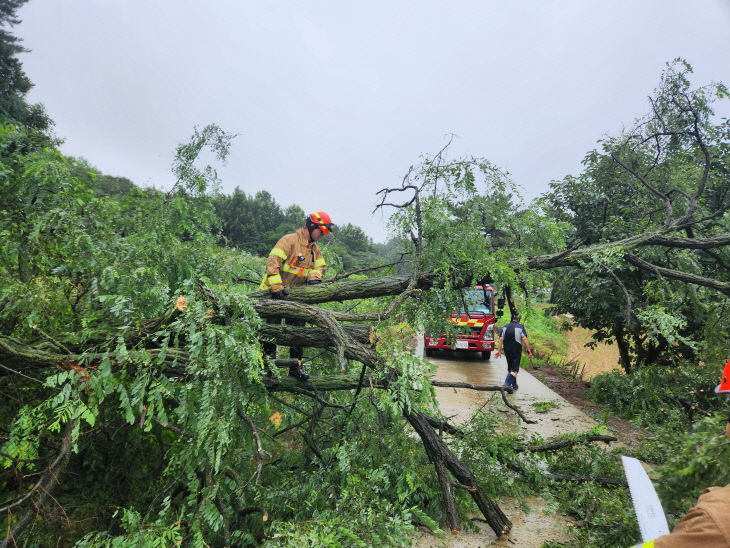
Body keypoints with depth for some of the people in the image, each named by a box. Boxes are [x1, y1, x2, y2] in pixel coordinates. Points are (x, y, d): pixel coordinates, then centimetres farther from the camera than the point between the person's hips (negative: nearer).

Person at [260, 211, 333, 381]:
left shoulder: (315, 248, 10)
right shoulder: (289, 240, -15)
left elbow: (320, 266, 16)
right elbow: (273, 262, -23)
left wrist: (314, 277, -8)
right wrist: (277, 287, -29)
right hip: (275, 294, -7)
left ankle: (295, 366, 14)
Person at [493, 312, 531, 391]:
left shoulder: (504, 327, 7)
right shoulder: (520, 327, -4)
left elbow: (501, 339, 0)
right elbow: (525, 339, -13)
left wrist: (499, 350, 0)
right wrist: (529, 351, -11)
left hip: (507, 351, 4)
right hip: (516, 351, -4)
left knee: (510, 367, 18)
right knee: (514, 369, -1)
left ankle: (514, 385, 28)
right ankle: (506, 384, -14)